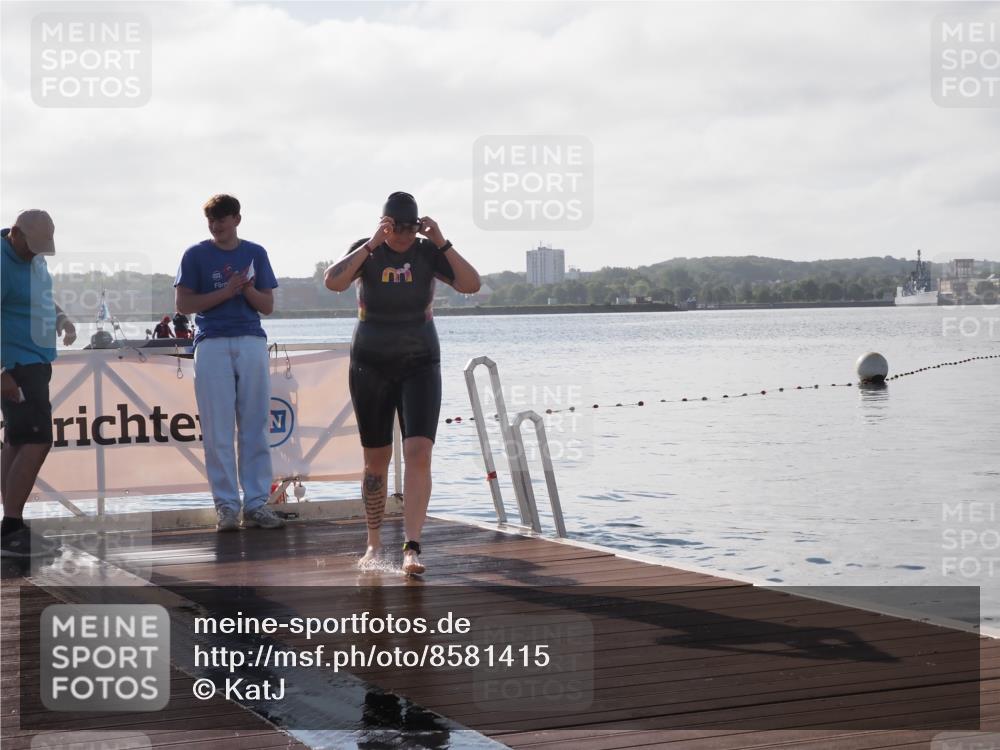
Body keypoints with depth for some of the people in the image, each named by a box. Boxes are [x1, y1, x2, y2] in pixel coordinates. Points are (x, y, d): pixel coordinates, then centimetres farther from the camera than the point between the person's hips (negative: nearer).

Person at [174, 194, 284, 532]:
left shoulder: (255, 254, 12)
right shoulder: (196, 255, 7)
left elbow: (268, 306, 11)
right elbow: (184, 304, 0)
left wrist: (247, 288, -8)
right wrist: (226, 292, -9)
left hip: (252, 342, 2)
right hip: (212, 344, -2)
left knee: (255, 428, 1)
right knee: (218, 431, -3)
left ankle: (256, 503, 4)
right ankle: (226, 505, 0)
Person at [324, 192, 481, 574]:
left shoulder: (428, 252, -2)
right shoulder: (365, 251, -3)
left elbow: (472, 284, -14)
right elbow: (333, 281, -21)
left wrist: (442, 243, -20)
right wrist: (372, 244, -24)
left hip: (420, 366, 0)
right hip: (370, 367, 1)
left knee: (418, 454, -16)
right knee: (376, 459, 7)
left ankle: (411, 548, -18)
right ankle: (374, 545, 21)